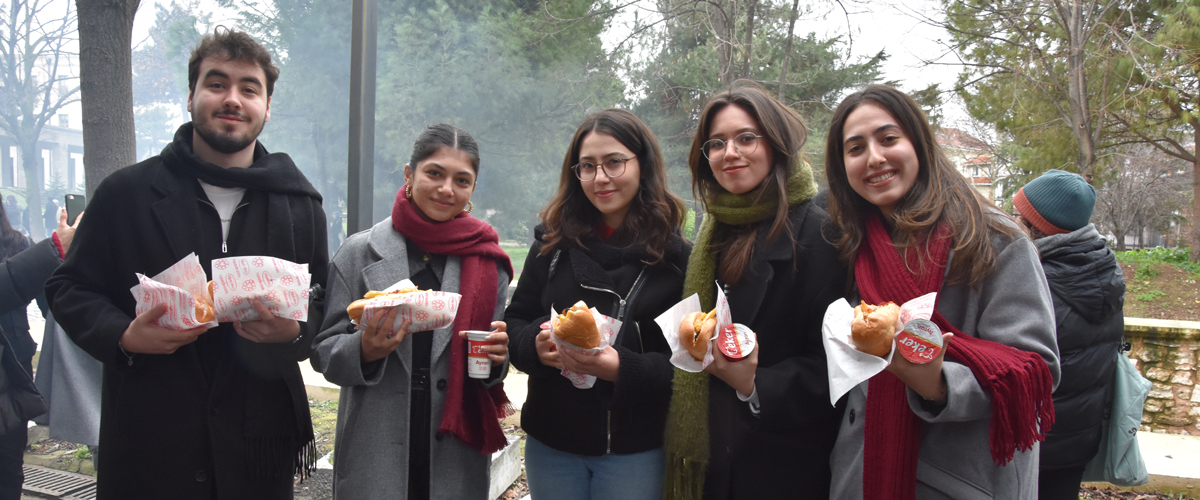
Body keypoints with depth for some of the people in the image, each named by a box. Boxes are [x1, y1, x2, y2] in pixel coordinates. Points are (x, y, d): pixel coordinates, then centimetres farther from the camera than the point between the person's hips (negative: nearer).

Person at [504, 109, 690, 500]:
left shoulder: (676, 256, -7)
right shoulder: (552, 245, 3)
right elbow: (514, 323, 8)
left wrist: (623, 368, -24)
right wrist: (536, 345, -13)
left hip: (635, 450, -3)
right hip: (550, 443, 3)